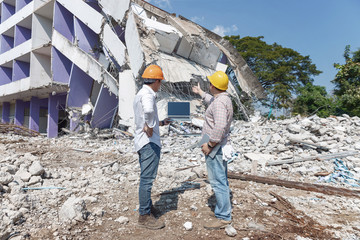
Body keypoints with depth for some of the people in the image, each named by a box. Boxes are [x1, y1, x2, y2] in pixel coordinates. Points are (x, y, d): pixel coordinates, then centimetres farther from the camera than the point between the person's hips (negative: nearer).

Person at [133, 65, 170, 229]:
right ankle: (144, 216, 8)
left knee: (146, 177, 21)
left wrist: (161, 123, 35)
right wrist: (149, 127, -24)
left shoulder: (140, 94, 18)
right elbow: (149, 111, -40)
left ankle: (147, 206, 37)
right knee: (147, 179, -2)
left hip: (142, 142, 11)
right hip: (149, 142, -11)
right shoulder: (147, 94, -15)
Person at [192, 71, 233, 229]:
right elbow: (212, 101, 37)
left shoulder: (219, 102, -21)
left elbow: (220, 127, -32)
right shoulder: (224, 99, 12)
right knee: (221, 180, 18)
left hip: (214, 148, -11)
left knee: (218, 182, -3)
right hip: (220, 147, 11)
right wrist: (200, 93, 48)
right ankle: (224, 212, 32)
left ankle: (223, 217, 7)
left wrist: (209, 145, -23)